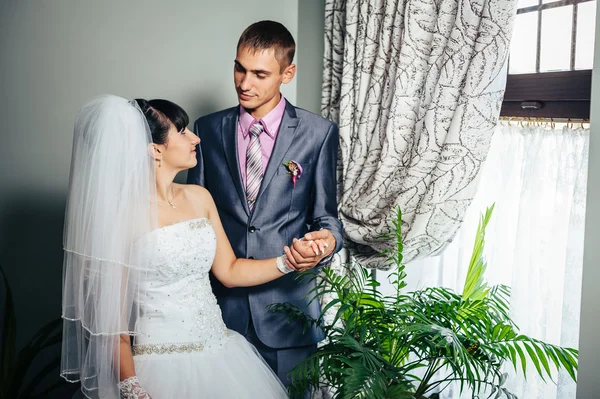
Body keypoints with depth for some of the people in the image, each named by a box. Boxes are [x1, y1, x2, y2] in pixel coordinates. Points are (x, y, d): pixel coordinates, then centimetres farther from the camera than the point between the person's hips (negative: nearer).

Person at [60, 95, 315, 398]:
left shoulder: (199, 197, 4)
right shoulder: (122, 213, -13)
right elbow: (111, 314, -12)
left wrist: (288, 261, -3)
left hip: (221, 355, 6)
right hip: (163, 365, -6)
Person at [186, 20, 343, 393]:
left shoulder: (319, 133, -4)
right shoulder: (208, 129, 3)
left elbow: (325, 214, 1)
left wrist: (328, 241, -22)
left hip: (287, 306, -1)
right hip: (222, 302, 2)